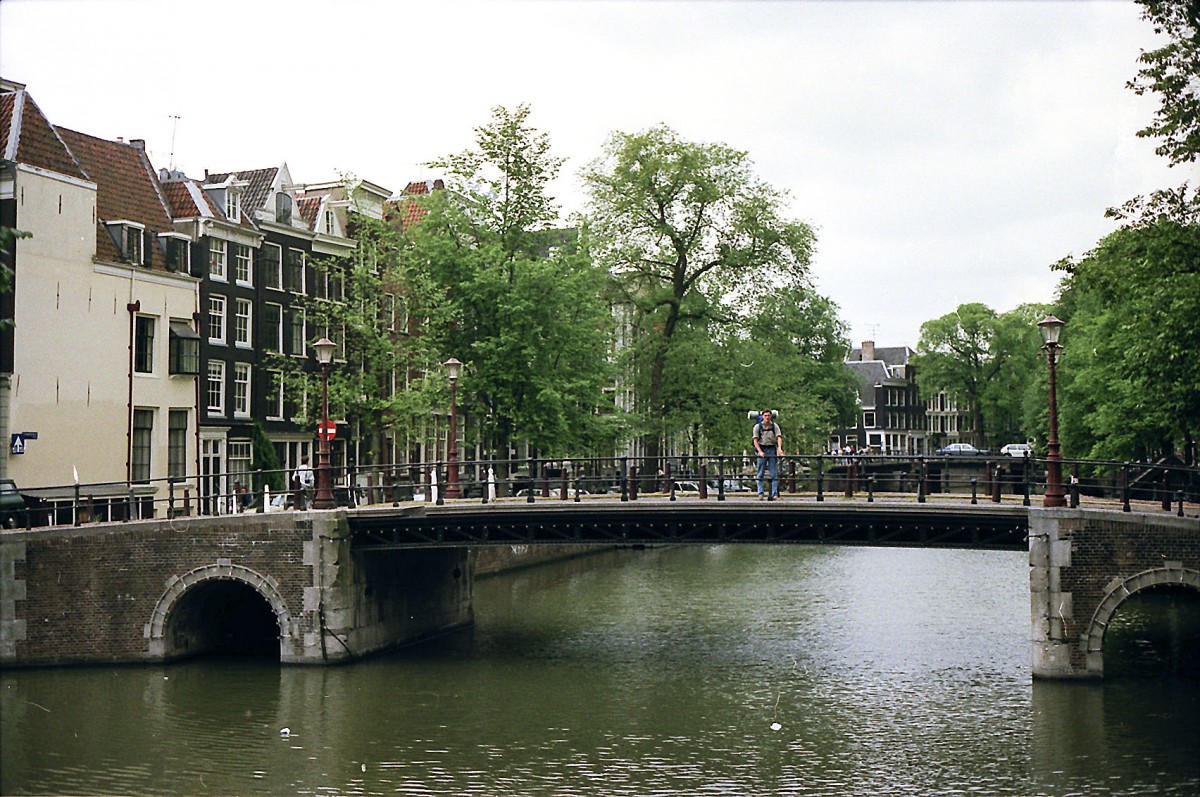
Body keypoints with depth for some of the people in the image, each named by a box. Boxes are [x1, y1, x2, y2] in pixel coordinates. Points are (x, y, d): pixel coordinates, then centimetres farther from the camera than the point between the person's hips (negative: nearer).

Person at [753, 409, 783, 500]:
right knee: (760, 474, 0)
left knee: (774, 474, -1)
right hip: (762, 449, 0)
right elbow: (755, 441, -4)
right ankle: (760, 493, 1)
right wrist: (760, 451, -17)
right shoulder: (757, 426, 0)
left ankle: (774, 494, -1)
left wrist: (779, 449, -27)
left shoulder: (775, 426, 2)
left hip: (772, 449, 1)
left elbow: (779, 437, -9)